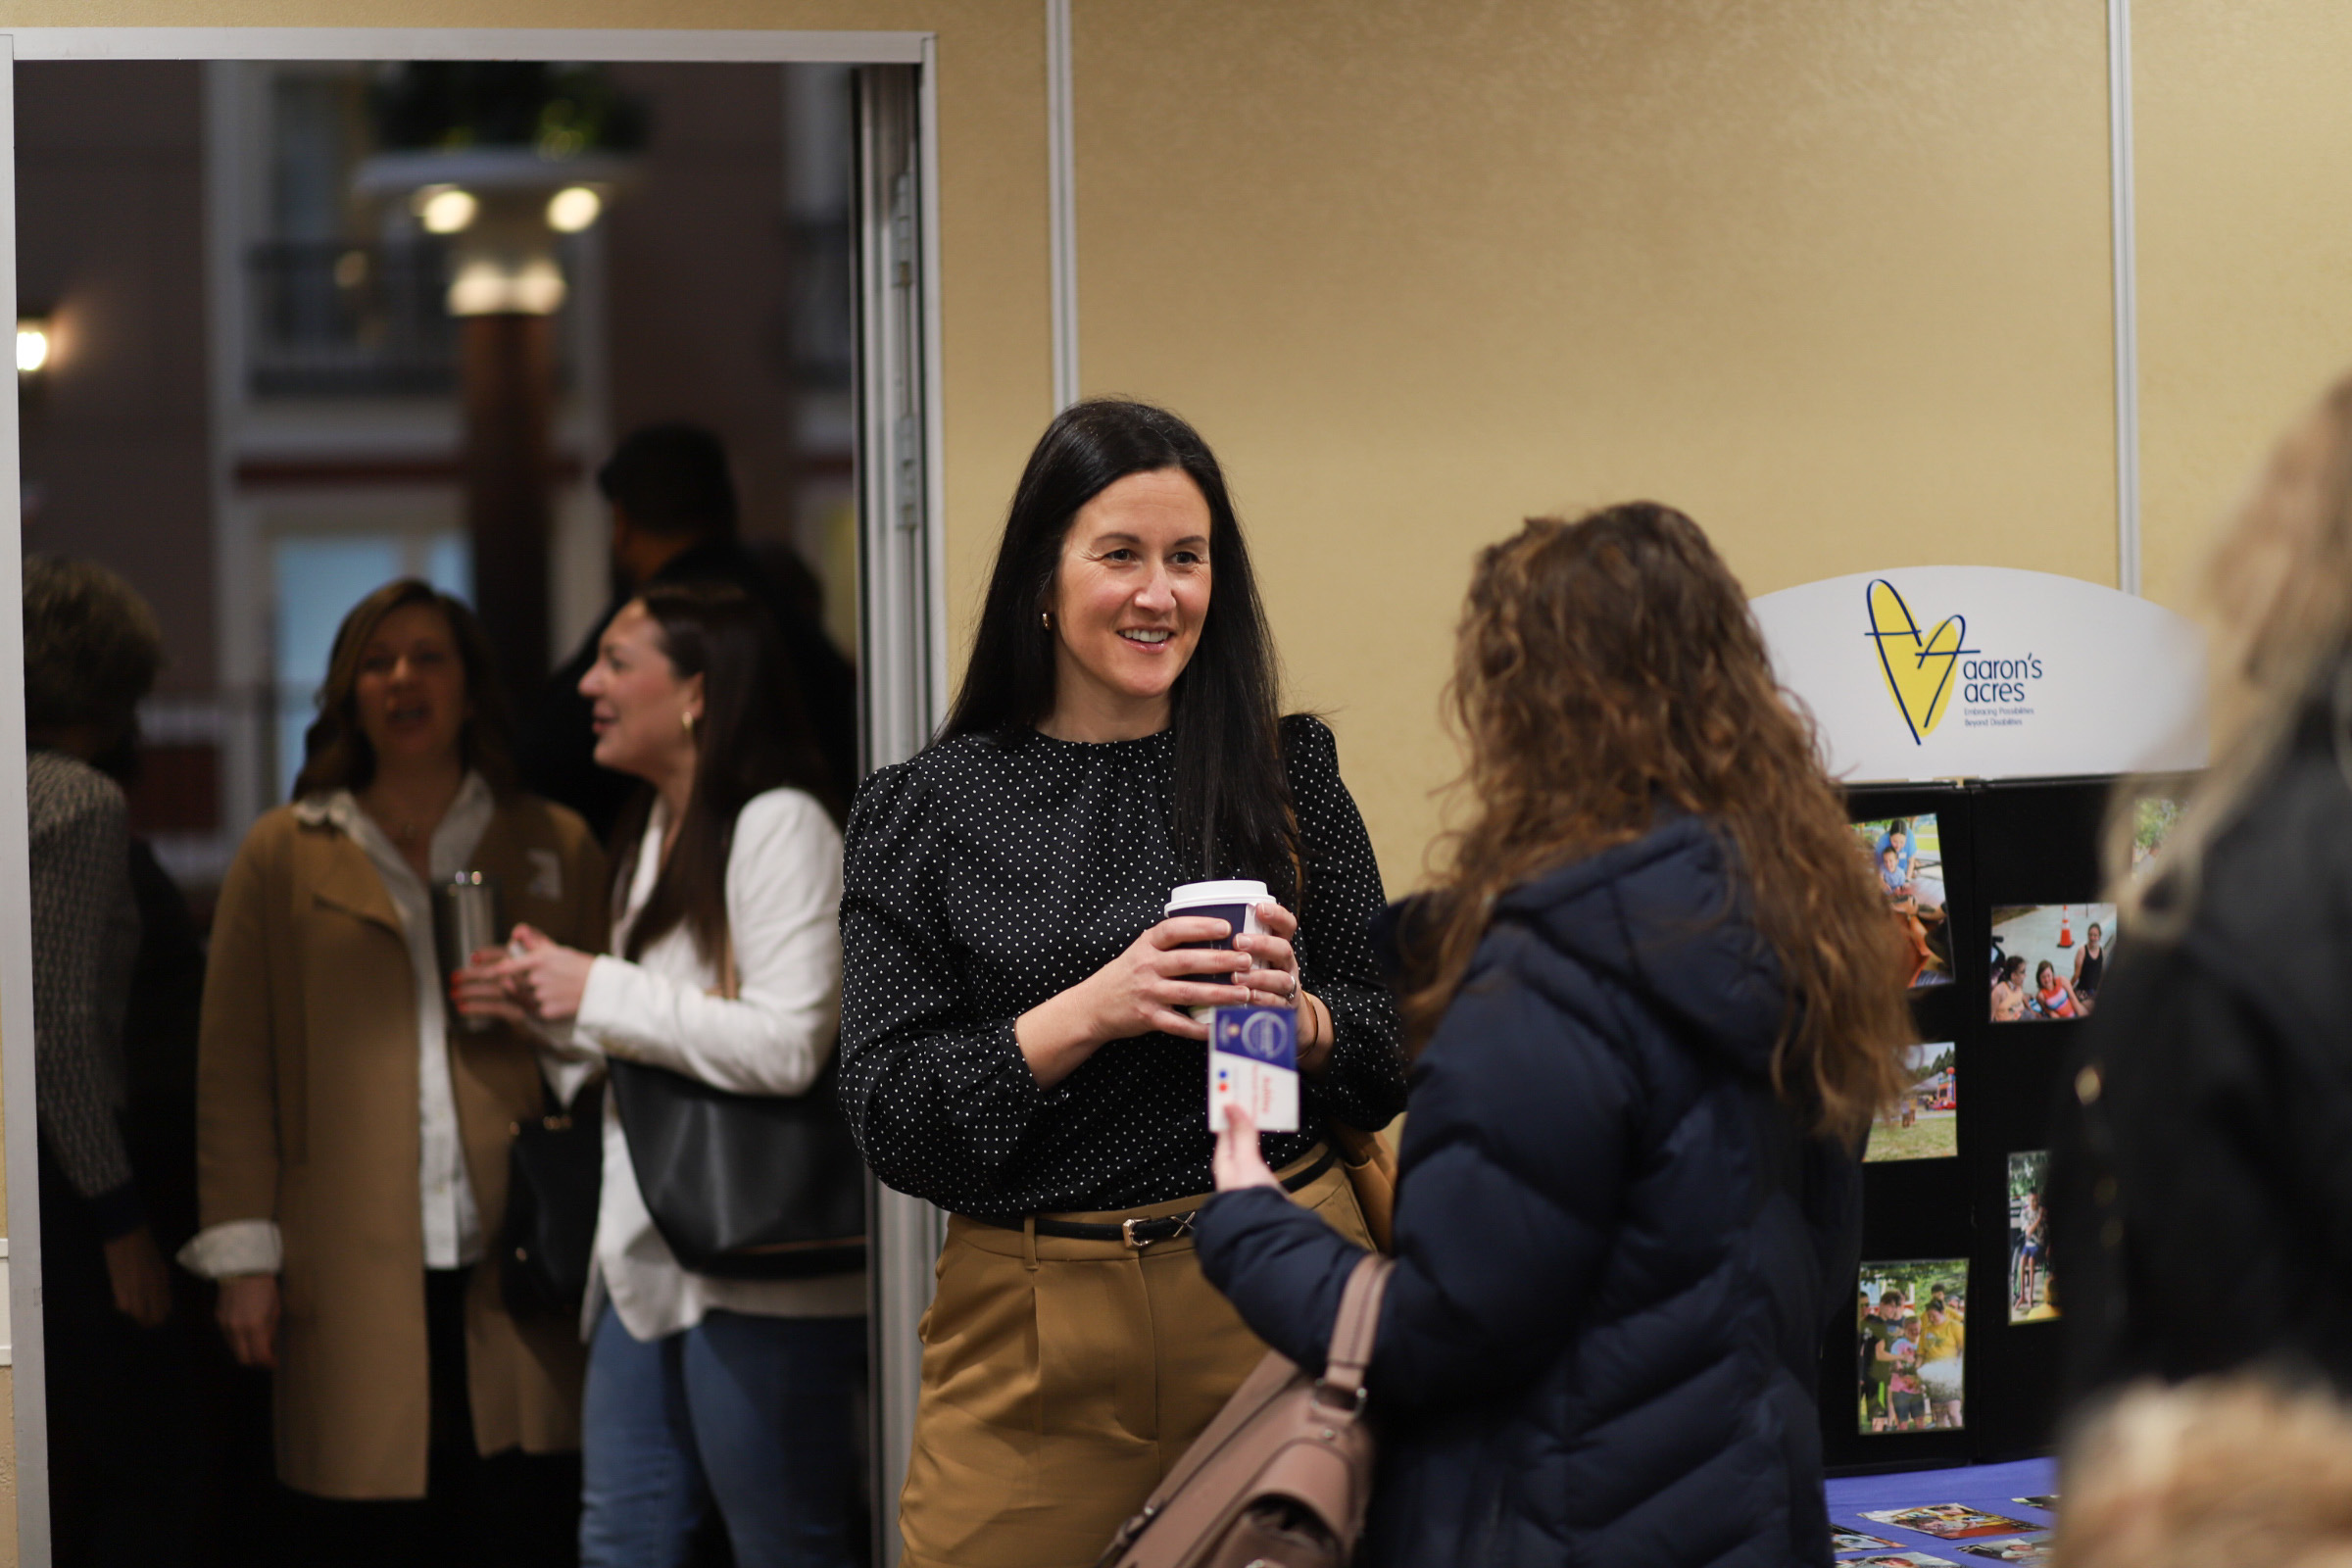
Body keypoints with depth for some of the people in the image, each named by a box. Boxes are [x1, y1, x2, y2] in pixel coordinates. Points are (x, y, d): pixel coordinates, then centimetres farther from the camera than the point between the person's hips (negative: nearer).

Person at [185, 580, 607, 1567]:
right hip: (354, 1280, -1)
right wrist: (245, 1257, 1)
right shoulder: (282, 855, 11)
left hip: (514, 1263, 1)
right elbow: (233, 1070, 7)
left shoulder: (556, 849, 14)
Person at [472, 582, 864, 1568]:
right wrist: (548, 1009, 9)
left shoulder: (779, 825, -12)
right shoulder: (657, 829, 18)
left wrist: (600, 991, -15)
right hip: (651, 1250, 9)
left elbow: (785, 1044, -23)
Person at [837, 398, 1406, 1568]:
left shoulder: (1288, 774, 6)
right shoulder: (924, 813, 2)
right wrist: (1082, 1016, -17)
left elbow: (1396, 1059, 8)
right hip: (1036, 1335, -1)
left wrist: (1301, 1019, -14)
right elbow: (886, 1118, -4)